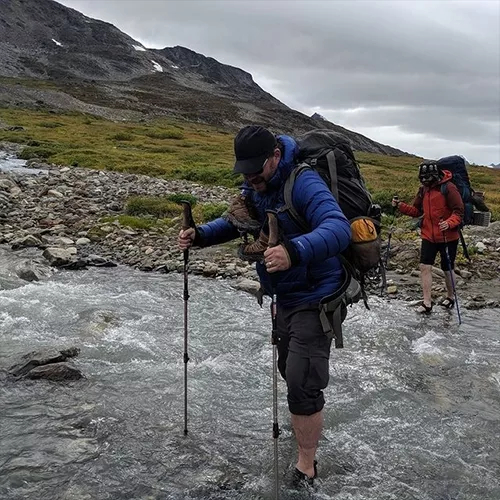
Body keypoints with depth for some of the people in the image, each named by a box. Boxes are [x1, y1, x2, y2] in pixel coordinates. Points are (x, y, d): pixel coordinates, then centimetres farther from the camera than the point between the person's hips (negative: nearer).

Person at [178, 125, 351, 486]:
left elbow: (339, 229, -41)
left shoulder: (304, 183, -26)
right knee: (289, 370, 25)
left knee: (302, 383, -7)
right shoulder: (256, 186, 0)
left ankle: (306, 469, 14)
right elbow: (235, 223, 14)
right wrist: (199, 235, -5)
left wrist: (294, 252, -58)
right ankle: (308, 426, 54)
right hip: (284, 297, 9)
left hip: (315, 300, -9)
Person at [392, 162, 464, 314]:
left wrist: (449, 223, -33)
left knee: (447, 269, 10)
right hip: (428, 236, 5)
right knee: (425, 267, -4)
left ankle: (450, 297, 33)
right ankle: (427, 302, 1)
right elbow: (417, 211, 9)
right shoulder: (423, 189, 3)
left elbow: (459, 211, -15)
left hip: (448, 237, -5)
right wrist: (400, 206, -5)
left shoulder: (449, 188, -15)